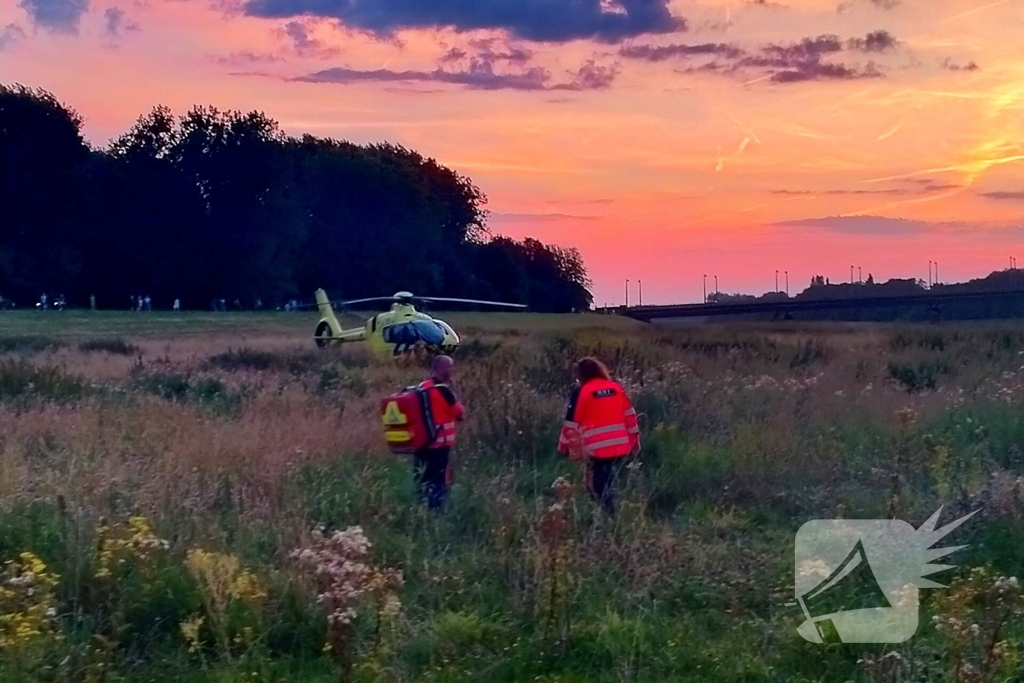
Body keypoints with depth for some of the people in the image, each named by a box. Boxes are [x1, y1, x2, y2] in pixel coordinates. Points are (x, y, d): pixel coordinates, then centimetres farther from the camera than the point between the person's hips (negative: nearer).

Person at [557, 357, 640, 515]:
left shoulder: (581, 392, -2)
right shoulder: (617, 388, 11)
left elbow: (571, 422, 0)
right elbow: (630, 416, 13)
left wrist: (564, 447, 10)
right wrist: (634, 441, 20)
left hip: (597, 449, -5)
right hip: (621, 447, 5)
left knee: (598, 489, 3)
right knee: (609, 486, 17)